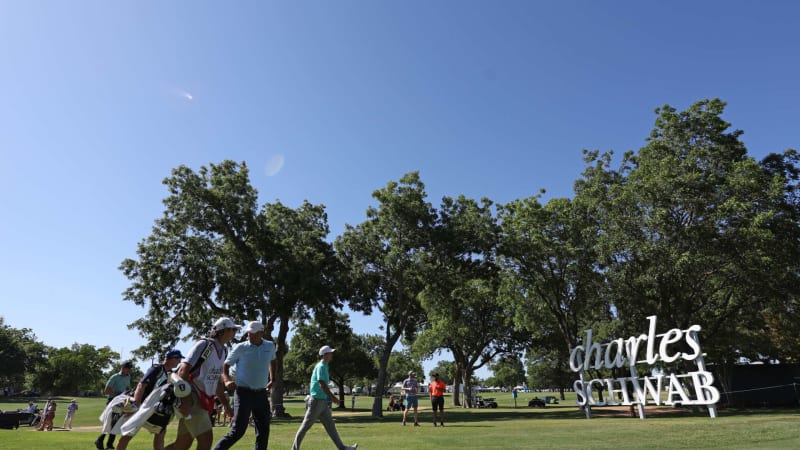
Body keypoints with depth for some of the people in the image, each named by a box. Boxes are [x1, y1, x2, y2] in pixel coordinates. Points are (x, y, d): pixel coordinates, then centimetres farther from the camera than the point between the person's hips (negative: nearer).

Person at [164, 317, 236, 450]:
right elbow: (183, 370, -22)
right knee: (206, 439, -12)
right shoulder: (205, 344, -14)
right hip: (191, 399, -9)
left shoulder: (223, 351, 12)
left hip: (202, 400, 9)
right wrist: (185, 400, -29)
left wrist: (225, 403, 20)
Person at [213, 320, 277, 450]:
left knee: (264, 430, 8)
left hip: (261, 394, 5)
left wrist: (272, 379, 15)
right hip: (244, 392, -4)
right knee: (238, 431, -10)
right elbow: (225, 365, -1)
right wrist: (227, 380, -20)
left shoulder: (270, 346, 3)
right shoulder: (240, 348, -8)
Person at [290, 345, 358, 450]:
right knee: (306, 425, 1)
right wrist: (333, 397, -20)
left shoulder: (324, 366, 15)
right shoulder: (321, 366, -14)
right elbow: (322, 385, -23)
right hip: (317, 401, -9)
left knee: (330, 425, 7)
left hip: (322, 402, 10)